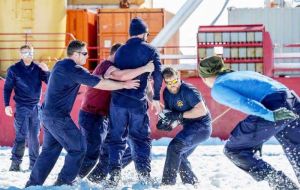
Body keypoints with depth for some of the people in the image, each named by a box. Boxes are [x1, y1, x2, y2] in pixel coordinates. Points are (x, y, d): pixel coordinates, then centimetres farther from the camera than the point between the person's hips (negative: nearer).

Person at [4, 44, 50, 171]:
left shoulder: (38, 68, 5)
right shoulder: (14, 69, -1)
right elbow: (7, 88, 1)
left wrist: (46, 71, -16)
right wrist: (7, 105, -8)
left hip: (36, 107, 3)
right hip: (22, 107, -3)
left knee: (34, 136, 5)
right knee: (21, 136, -10)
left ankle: (33, 163, 12)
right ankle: (15, 163, -7)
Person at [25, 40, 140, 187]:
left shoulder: (61, 65, 13)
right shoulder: (73, 69, -17)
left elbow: (87, 77, 21)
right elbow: (100, 84, -17)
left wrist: (105, 76, 9)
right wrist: (124, 85, -10)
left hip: (48, 114, 10)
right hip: (58, 117, -9)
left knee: (50, 150, 17)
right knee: (78, 148, 1)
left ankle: (33, 183, 18)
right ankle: (64, 182, 3)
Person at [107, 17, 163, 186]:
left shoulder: (120, 50, 13)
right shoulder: (150, 51, 3)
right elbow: (158, 75, -5)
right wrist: (156, 98, 4)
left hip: (118, 101, 2)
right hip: (138, 102, -2)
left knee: (117, 138, 9)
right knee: (141, 138, 11)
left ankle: (114, 171, -7)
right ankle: (144, 175, 3)